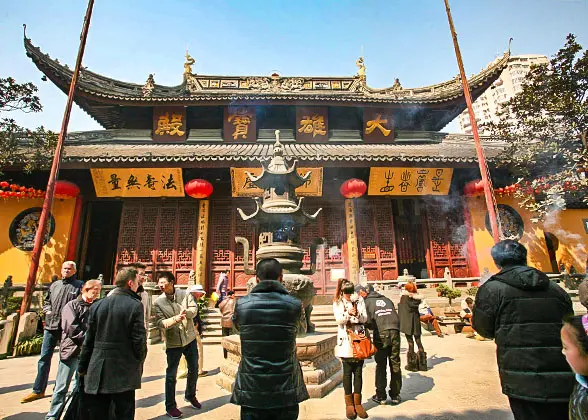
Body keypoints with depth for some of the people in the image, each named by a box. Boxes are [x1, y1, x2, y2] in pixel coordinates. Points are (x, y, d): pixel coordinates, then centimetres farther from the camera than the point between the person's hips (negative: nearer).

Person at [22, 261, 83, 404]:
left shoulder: (79, 286, -4)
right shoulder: (54, 285, 13)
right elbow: (46, 302, 23)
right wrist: (47, 310, 4)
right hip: (51, 327, 5)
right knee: (44, 358, 10)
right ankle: (38, 391, 22)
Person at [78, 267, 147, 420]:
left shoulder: (97, 305, 1)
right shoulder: (135, 305, -13)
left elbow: (89, 340, 5)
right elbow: (139, 340, -13)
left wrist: (82, 367, 18)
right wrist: (139, 362, 5)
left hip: (97, 371, 5)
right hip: (124, 371, -4)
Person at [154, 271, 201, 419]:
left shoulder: (185, 294, -6)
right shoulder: (158, 302, -9)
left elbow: (194, 309, -13)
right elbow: (160, 323, -17)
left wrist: (186, 312, -34)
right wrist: (176, 318, -34)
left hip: (190, 338, 3)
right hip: (173, 342, -2)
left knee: (194, 370, 18)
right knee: (171, 375, 8)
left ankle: (190, 395, 42)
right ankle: (170, 406, 27)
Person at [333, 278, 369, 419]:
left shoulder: (359, 300, 7)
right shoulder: (337, 303, 1)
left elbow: (365, 318, -2)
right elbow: (339, 320, -12)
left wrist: (357, 314, -23)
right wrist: (348, 314, -30)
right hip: (345, 341, -2)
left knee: (358, 372, 7)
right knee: (347, 373, 4)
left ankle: (357, 402, 20)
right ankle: (349, 403, 16)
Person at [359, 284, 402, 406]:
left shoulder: (367, 302, 4)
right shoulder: (386, 299, 19)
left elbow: (368, 321, -3)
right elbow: (396, 317, 18)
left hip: (381, 334, -4)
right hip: (395, 333, 4)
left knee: (381, 365, 7)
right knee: (395, 365, 12)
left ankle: (381, 396, 13)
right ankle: (395, 395, 20)